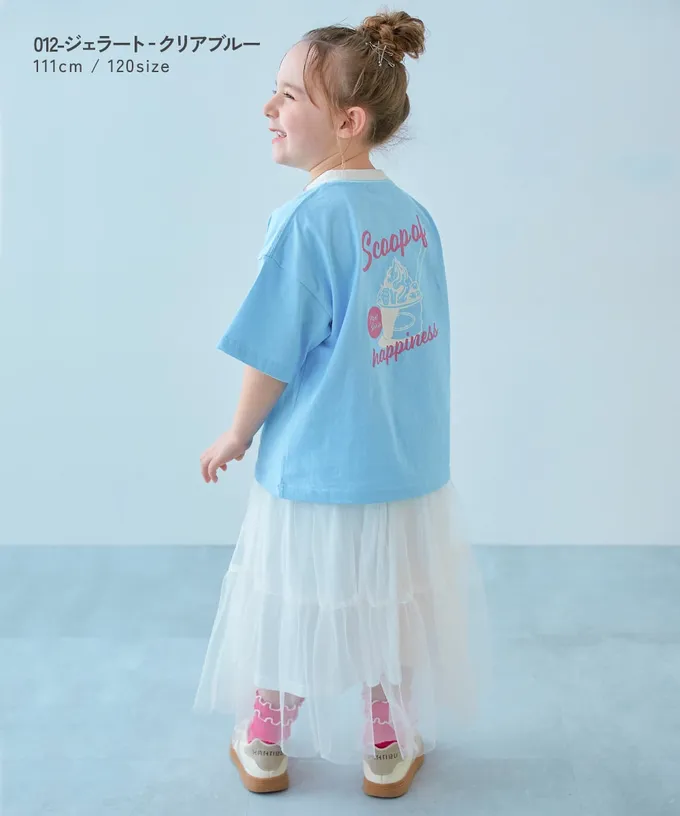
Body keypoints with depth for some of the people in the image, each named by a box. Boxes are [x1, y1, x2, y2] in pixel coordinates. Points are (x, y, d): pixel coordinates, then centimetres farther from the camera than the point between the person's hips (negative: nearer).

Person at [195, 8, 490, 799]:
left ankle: (265, 748, 36)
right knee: (387, 609, 19)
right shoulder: (414, 213, -1)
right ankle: (388, 752, 35)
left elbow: (273, 358, -16)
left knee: (291, 608, 15)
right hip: (409, 468, 5)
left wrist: (236, 437, 0)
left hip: (316, 472, -5)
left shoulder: (308, 217, -20)